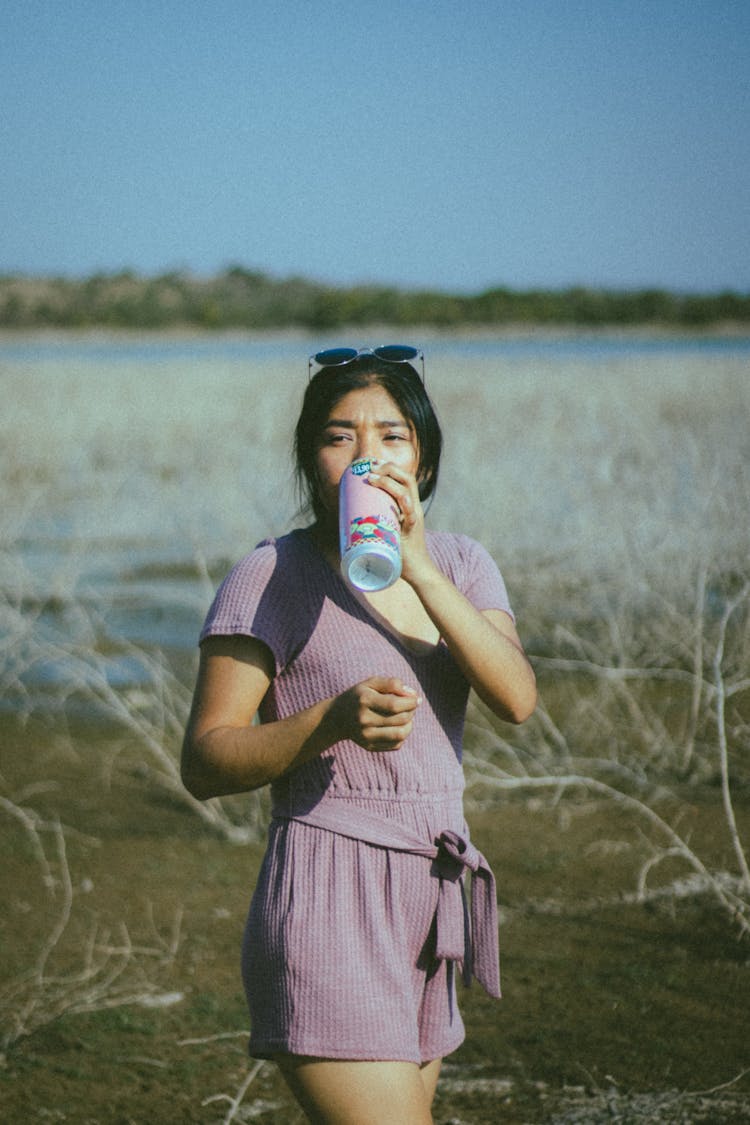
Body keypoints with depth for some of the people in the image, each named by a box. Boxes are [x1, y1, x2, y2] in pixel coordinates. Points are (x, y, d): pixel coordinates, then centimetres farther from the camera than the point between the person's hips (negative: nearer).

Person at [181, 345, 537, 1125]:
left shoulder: (460, 565, 10)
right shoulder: (274, 577, -6)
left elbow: (517, 699, -8)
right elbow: (203, 764, -8)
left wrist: (419, 569, -18)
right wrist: (331, 722, -24)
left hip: (433, 891, 7)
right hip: (329, 897, -6)